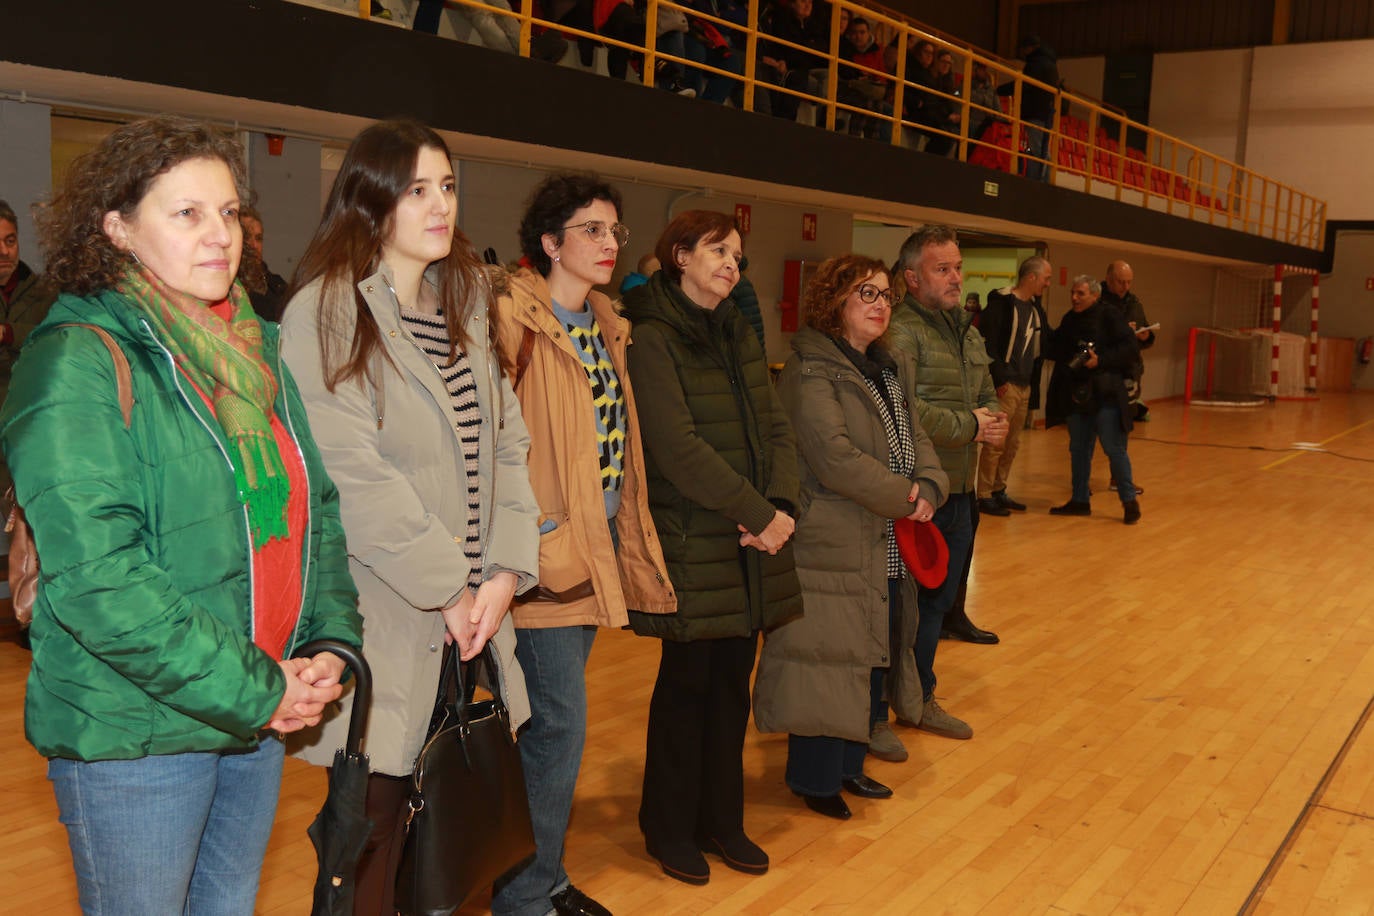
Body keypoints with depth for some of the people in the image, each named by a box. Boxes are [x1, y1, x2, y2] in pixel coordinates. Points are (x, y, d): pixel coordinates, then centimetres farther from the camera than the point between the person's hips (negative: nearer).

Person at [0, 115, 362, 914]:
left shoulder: (253, 351, 8)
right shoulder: (79, 362, -14)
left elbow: (319, 510, 11)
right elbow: (96, 580, -22)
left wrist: (331, 646, -3)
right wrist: (253, 690, -19)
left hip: (261, 721, 7)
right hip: (135, 737, -6)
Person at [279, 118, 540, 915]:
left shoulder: (464, 303, 13)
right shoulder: (325, 312, -9)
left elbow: (507, 439, 9)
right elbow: (352, 475, -16)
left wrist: (506, 569, -3)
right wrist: (447, 588, -12)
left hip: (472, 610, 6)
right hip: (388, 619, -6)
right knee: (377, 828, 6)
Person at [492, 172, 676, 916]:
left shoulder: (606, 326, 13)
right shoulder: (516, 320, -13)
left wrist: (618, 537, 14)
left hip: (596, 548, 8)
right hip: (548, 553, -8)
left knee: (552, 722, 16)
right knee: (560, 724, -4)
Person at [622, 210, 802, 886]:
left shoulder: (737, 335, 14)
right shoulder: (651, 338, -10)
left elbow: (775, 427, 8)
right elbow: (679, 448, -18)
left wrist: (783, 505, -9)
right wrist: (758, 513, -16)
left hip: (752, 544, 6)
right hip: (691, 542, -6)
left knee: (733, 679, 12)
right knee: (687, 680, 5)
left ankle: (721, 820, 28)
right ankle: (668, 827, 23)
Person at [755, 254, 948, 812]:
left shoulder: (892, 368, 15)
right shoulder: (811, 370, -14)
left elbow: (916, 438, 12)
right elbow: (835, 458, -23)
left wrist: (928, 487, -9)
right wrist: (905, 497, -15)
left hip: (886, 547, 9)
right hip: (833, 545, -9)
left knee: (870, 656, 16)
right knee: (828, 658, 0)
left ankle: (847, 764, 31)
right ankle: (814, 778, 16)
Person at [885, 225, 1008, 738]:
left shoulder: (968, 333, 15)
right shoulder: (901, 331, -16)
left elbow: (987, 394, 24)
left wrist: (996, 422, -1)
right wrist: (969, 426, -14)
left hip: (960, 491, 9)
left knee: (937, 600, 19)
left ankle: (919, 699, 33)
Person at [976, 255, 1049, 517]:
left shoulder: (1035, 306, 15)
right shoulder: (1001, 302, -11)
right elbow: (987, 343, -17)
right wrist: (999, 379, -18)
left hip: (1024, 386, 8)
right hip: (1005, 385, -8)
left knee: (1012, 444, 13)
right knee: (995, 443, -5)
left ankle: (999, 491, 24)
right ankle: (984, 496, 4)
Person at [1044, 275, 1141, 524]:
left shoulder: (1110, 316, -6)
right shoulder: (1069, 320, 13)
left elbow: (1129, 347, -12)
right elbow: (1052, 349, 18)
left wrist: (1101, 361, -22)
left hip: (1105, 394, -7)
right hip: (1076, 394, 7)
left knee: (1114, 448, -4)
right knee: (1078, 449, 12)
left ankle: (1129, 501, 8)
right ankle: (1080, 500, 22)